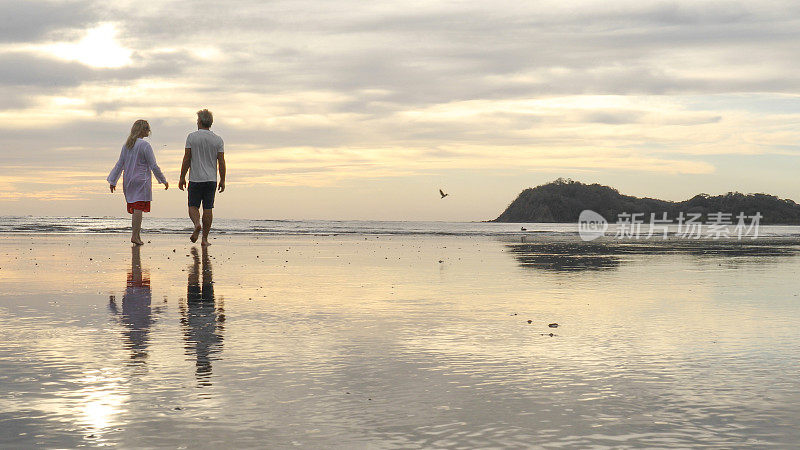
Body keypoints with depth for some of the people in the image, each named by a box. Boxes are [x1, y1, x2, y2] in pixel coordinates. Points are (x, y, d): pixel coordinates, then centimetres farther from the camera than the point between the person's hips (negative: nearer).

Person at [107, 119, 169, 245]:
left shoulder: (126, 145, 11)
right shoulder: (144, 145, -9)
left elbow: (120, 164, 13)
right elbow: (153, 166, -9)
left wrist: (113, 181, 18)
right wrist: (163, 180, -1)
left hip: (128, 182, 7)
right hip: (141, 181, -7)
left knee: (134, 209, 10)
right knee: (139, 208, -9)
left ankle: (137, 235, 11)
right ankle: (135, 235, -14)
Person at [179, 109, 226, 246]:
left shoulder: (192, 137, -4)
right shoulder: (218, 140, 1)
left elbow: (187, 159, -4)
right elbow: (221, 162, 0)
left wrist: (182, 177, 3)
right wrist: (222, 180, 7)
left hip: (195, 178, -2)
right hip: (211, 179, 2)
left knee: (193, 206, 8)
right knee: (208, 208, 5)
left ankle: (197, 224, -21)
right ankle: (204, 238, 4)